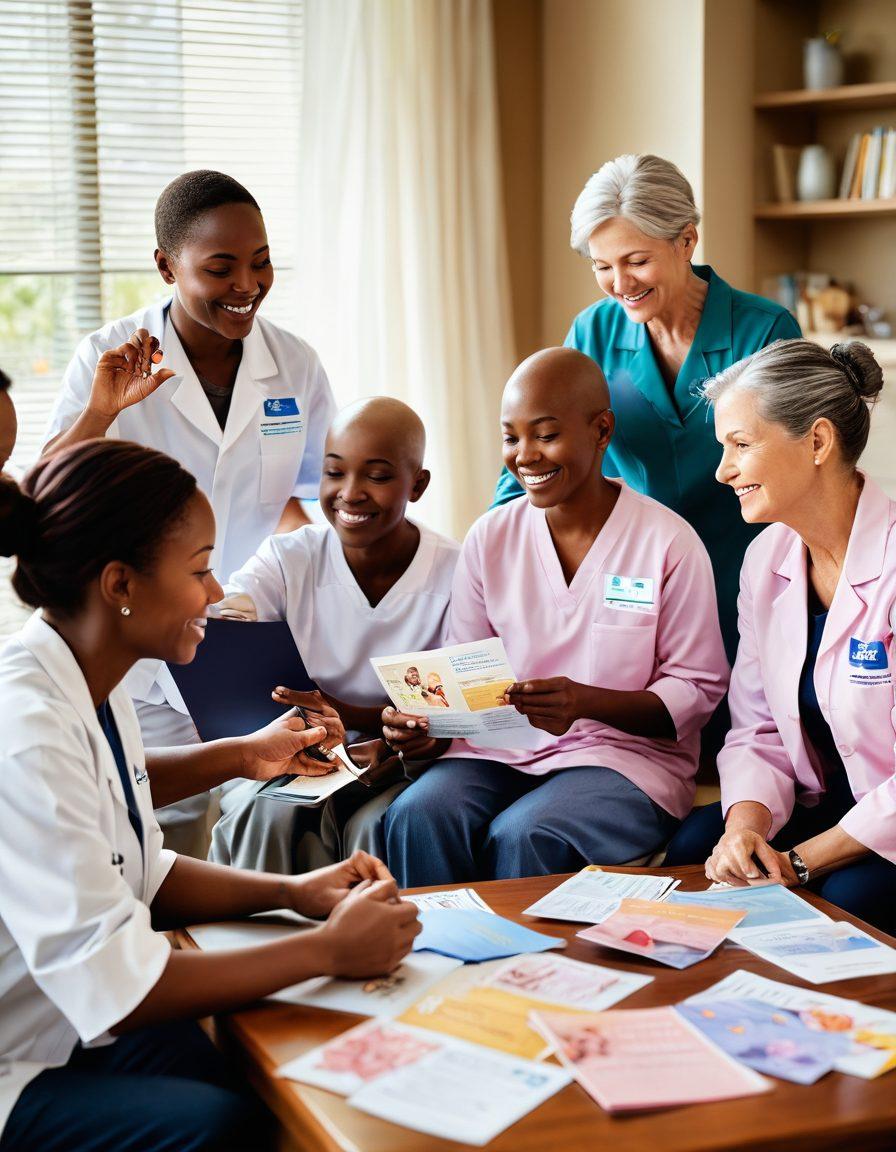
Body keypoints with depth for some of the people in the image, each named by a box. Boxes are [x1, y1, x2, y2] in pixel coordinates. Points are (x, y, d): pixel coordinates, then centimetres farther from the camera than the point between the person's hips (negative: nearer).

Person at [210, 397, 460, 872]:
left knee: (376, 827, -31)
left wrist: (343, 714, -28)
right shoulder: (286, 558, -3)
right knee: (269, 816, -30)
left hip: (395, 772, -1)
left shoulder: (453, 574, -7)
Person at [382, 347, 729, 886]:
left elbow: (698, 689, -4)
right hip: (501, 749, 4)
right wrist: (431, 724, -11)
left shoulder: (669, 543, -4)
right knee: (417, 814, -27)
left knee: (522, 837, -33)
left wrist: (587, 702, -20)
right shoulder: (491, 537, 8)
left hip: (628, 754, -3)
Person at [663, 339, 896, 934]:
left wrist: (801, 861, -21)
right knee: (695, 846, -17)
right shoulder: (766, 560, 4)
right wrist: (746, 825, -15)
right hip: (823, 810, 6)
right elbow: (758, 730, 6)